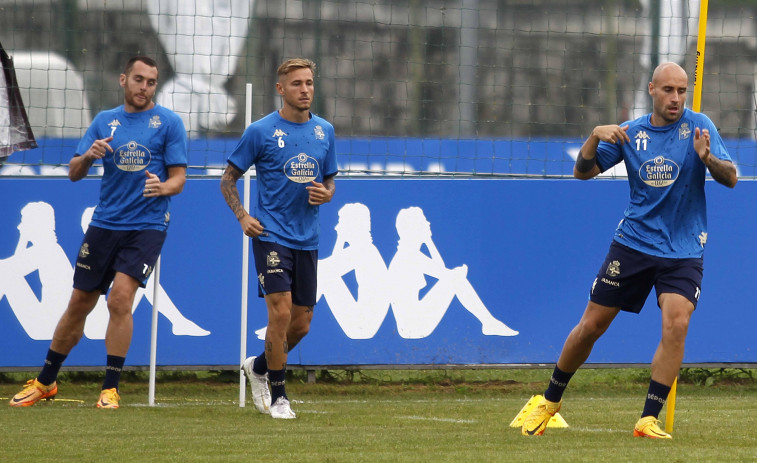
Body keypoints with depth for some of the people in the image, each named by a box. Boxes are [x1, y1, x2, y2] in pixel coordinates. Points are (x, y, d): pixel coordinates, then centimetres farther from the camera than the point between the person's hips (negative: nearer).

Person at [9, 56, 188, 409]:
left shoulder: (169, 123, 0)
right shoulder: (104, 122, 10)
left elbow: (178, 179, -2)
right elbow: (73, 173, 9)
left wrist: (163, 187, -25)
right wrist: (88, 155, -13)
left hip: (146, 225, -3)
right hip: (104, 225, 3)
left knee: (120, 297, -20)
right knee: (79, 304, 8)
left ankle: (110, 388, -10)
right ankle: (45, 382, 24)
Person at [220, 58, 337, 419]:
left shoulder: (324, 131, 9)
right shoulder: (261, 131, -4)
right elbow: (228, 179, 3)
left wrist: (325, 193, -3)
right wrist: (243, 217, -10)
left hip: (307, 238, 5)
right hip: (271, 236, -5)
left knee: (301, 324, 7)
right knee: (281, 312, -15)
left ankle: (258, 366, 33)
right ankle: (278, 396, -2)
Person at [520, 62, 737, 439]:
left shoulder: (698, 127, -5)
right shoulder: (630, 133, 2)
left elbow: (730, 178, -13)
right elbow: (582, 171, 2)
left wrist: (708, 159, -35)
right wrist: (595, 137, -17)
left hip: (683, 252, -2)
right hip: (633, 244, 2)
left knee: (676, 324, -22)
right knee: (591, 326, 5)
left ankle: (648, 420, -16)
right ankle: (550, 400, 25)